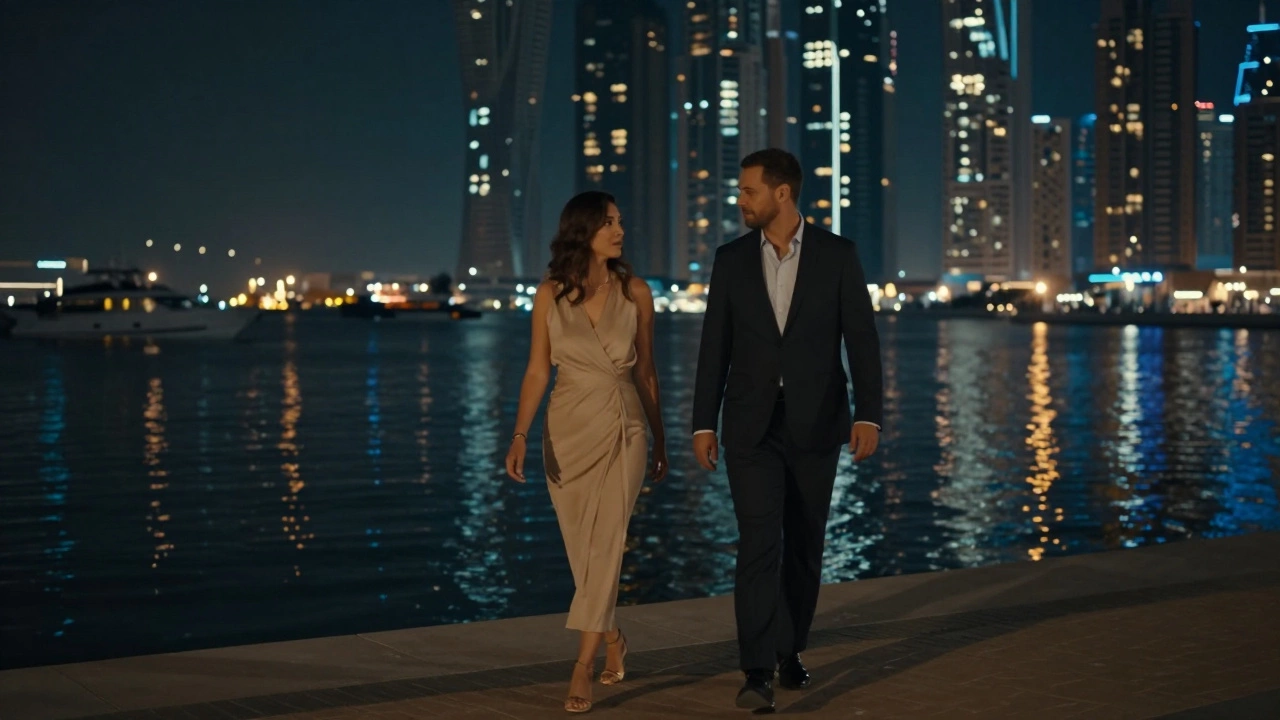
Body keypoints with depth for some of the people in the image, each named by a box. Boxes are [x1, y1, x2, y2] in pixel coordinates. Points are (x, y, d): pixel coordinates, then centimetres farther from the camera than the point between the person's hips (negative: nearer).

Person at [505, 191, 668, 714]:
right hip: (567, 430, 1)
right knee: (583, 549, 10)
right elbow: (537, 371, -1)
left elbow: (646, 371, 7)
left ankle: (583, 669, -13)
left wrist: (660, 440, 12)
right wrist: (520, 435, -13)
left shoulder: (635, 292, 0)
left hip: (623, 428, -1)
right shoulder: (550, 294, -1)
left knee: (606, 543, -13)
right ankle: (612, 639, 34)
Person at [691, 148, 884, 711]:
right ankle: (758, 672, -13)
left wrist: (868, 415, -13)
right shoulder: (731, 258, 1)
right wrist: (703, 424, 1)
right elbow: (715, 346, 4)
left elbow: (862, 339, -5)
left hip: (815, 423, 0)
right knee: (759, 544, -11)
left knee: (803, 544, 10)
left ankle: (789, 651, 28)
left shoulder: (837, 255, -4)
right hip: (751, 424, 0)